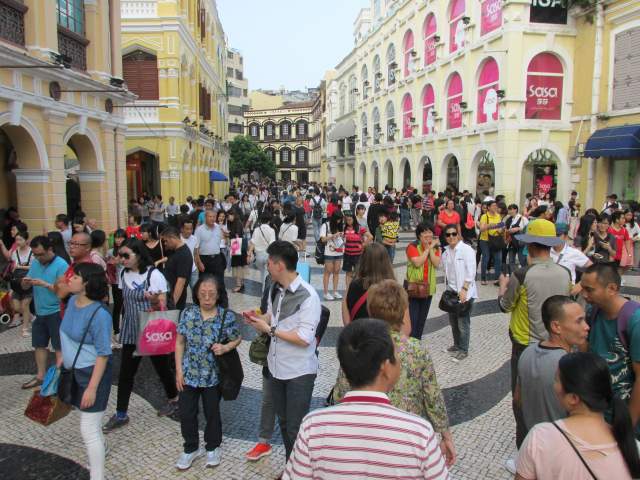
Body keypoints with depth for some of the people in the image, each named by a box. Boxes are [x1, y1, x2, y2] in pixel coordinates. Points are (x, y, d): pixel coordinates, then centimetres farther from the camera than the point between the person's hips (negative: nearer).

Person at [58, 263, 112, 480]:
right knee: (90, 420, 29)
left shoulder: (99, 314, -27)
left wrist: (92, 387, -24)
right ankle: (99, 451, 55)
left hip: (93, 372, -9)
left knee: (88, 430, -3)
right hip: (75, 370, 9)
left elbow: (103, 354, -24)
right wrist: (63, 358, 20)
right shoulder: (72, 301, -2)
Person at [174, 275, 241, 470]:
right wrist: (179, 370, -2)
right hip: (189, 374, 2)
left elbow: (237, 339, -1)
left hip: (213, 376, -2)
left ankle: (212, 447, 39)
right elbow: (180, 342, 0)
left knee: (212, 413, 15)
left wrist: (225, 348, -22)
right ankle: (191, 448, 36)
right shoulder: (188, 313, -7)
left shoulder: (227, 316, -14)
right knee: (186, 413, 12)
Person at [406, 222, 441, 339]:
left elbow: (437, 264, -8)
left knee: (422, 318, 15)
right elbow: (417, 263, -23)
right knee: (412, 318, -6)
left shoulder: (435, 247, 6)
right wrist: (427, 249, -18)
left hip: (428, 287, 5)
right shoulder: (412, 246, -10)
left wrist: (431, 249, -15)